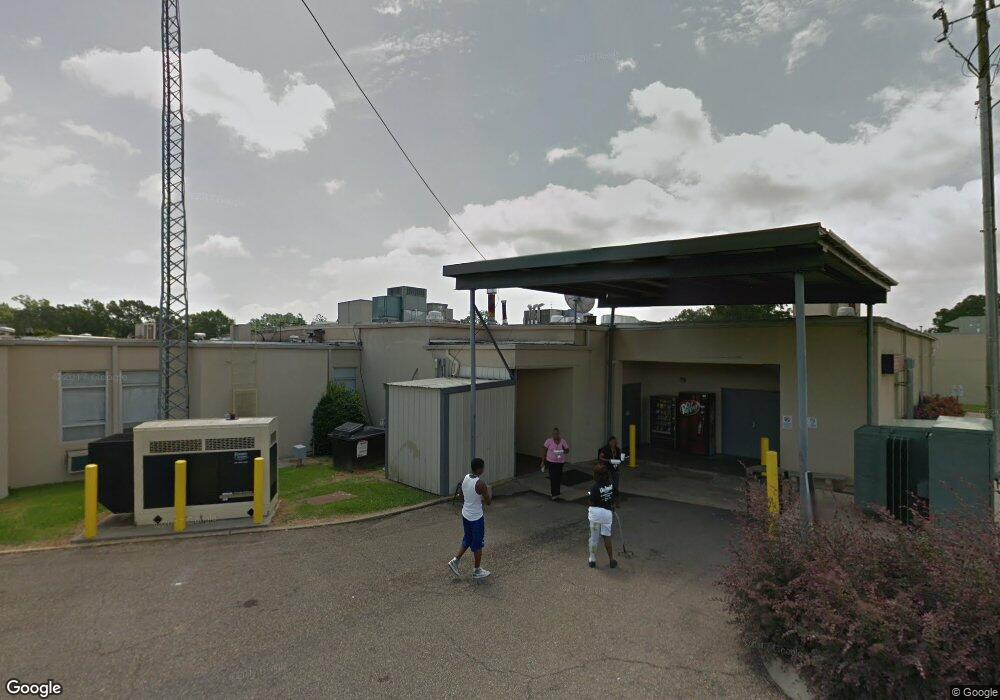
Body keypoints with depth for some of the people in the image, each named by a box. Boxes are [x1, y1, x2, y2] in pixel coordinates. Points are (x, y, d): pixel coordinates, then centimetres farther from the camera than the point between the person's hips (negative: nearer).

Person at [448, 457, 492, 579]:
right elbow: (488, 502, -18)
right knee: (478, 544, 10)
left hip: (465, 515, 7)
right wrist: (489, 491, 0)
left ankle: (455, 560, 22)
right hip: (477, 517, -7)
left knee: (467, 540, 25)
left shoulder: (465, 478, -2)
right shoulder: (480, 483, -25)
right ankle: (477, 571, 24)